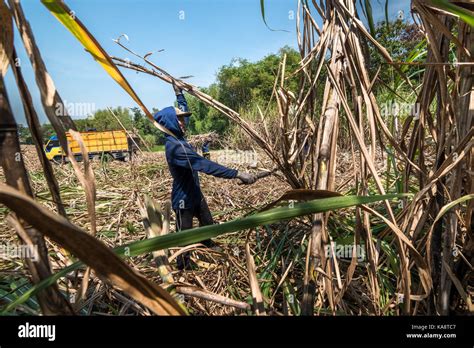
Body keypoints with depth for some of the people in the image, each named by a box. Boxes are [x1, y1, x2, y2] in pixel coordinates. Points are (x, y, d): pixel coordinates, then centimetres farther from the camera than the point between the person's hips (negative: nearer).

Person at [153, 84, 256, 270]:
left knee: (208, 223, 26)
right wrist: (237, 174, -45)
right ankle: (183, 267, 30)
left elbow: (184, 112, 18)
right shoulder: (175, 146, -31)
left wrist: (179, 93, 17)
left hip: (195, 192, 10)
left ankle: (209, 246, 53)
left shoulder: (176, 136, -3)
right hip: (184, 198, -10)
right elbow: (204, 164, -41)